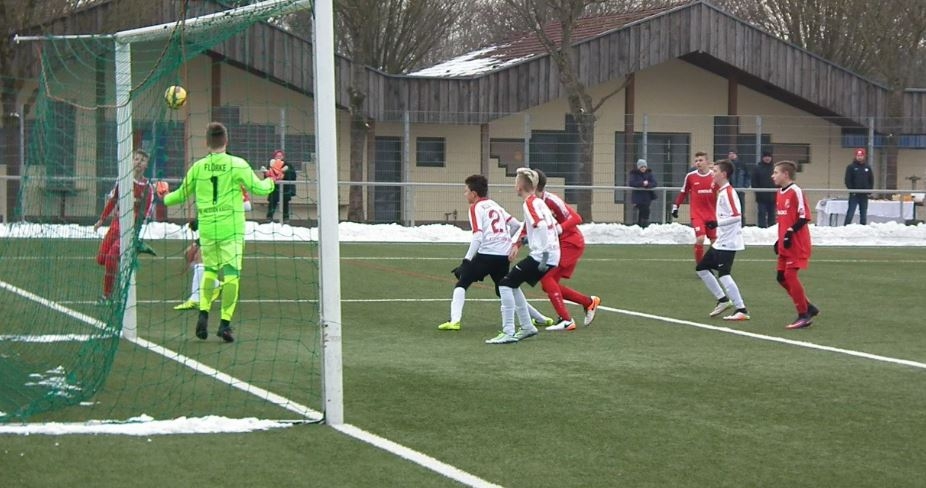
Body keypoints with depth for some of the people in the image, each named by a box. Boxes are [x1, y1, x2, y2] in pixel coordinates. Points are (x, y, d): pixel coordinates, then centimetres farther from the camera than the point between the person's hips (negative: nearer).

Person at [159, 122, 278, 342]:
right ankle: (225, 321, -9)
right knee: (231, 273, -1)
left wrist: (165, 198, 35)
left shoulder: (198, 167, 3)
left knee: (209, 270, 18)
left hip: (206, 228, 3)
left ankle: (203, 313, 3)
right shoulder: (237, 165, -6)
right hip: (231, 228, -3)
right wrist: (271, 181, 20)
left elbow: (182, 194, 14)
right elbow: (259, 188, -3)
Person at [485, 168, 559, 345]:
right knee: (512, 285, 20)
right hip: (552, 256, 9)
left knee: (506, 284, -9)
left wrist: (544, 254, -25)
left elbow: (542, 226, -23)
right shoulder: (539, 202, 18)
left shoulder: (530, 203, -9)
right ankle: (527, 327, 24)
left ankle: (508, 333, -13)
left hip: (542, 256, -9)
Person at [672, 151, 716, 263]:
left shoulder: (714, 176, -2)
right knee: (700, 239, -17)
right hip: (697, 214, -2)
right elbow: (683, 192, 8)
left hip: (712, 214, 2)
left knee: (714, 240, 8)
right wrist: (675, 206, 8)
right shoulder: (690, 176, -3)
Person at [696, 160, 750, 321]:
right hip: (721, 241, 11)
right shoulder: (721, 191, 14)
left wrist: (717, 223, -25)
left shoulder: (728, 192, -16)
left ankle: (741, 310, -17)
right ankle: (723, 300, 21)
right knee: (702, 268, 16)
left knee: (723, 274, -17)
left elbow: (737, 216, -25)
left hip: (728, 242, -11)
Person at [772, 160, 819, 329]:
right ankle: (809, 308, 18)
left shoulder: (796, 192, -14)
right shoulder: (780, 193, 13)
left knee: (790, 275, -11)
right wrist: (780, 239, 17)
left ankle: (804, 315, -2)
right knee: (782, 277, 8)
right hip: (785, 244, 9)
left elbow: (804, 217, -19)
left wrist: (790, 232, -23)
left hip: (797, 244, -9)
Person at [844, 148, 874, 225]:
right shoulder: (851, 167, -1)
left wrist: (869, 190, 0)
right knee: (850, 213, -8)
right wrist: (852, 190, -13)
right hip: (854, 195, -4)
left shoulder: (867, 168, 10)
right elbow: (848, 180, -4)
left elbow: (871, 180, 12)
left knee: (863, 214, 8)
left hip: (864, 195, 4)